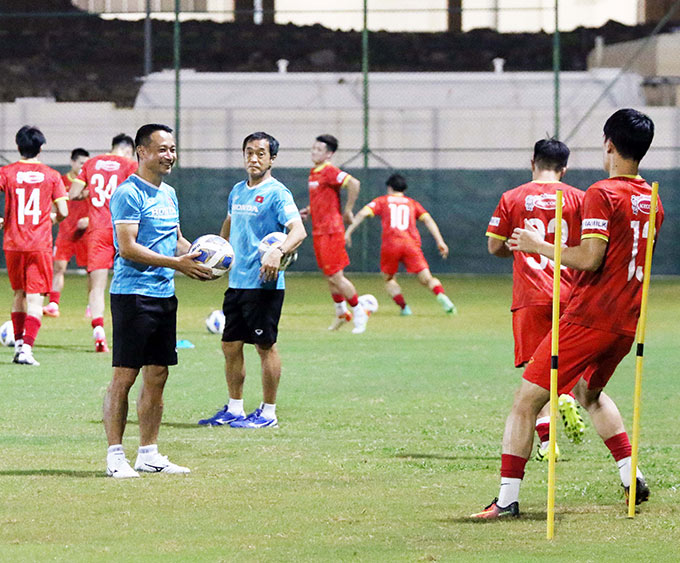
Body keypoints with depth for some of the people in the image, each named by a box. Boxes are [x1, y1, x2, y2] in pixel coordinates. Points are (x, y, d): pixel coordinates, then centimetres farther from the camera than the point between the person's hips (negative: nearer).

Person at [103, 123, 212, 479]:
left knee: (157, 376, 10)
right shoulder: (129, 193, -11)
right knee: (125, 376, -6)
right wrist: (176, 263, -20)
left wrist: (198, 256, 5)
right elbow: (127, 248, -18)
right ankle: (115, 456, -3)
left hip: (164, 295, 9)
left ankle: (148, 454, 16)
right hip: (133, 294, -9)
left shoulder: (168, 194, 16)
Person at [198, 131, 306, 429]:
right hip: (237, 281, 8)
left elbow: (298, 231, -22)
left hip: (264, 283, -8)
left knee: (265, 345, -1)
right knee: (230, 345, 10)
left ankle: (268, 413, 7)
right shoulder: (237, 191, 14)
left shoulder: (276, 193, -11)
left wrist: (278, 252, -39)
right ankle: (234, 409, 21)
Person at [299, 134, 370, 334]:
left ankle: (359, 313, 6)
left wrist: (348, 211, -20)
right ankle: (341, 313, 27)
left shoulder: (329, 172, -15)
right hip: (318, 231, 9)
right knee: (330, 277, 14)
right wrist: (309, 210, 13)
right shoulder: (314, 173, 13)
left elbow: (354, 184, -28)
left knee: (336, 277, -7)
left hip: (331, 231, -9)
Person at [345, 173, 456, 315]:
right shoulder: (412, 203, 24)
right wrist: (440, 241, 5)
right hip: (411, 244, 1)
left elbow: (363, 213, 4)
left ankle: (403, 307, -1)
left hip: (390, 244, -1)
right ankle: (441, 296, -31)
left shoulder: (382, 201, 19)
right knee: (427, 279, -3)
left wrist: (348, 232, 3)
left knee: (388, 279, 18)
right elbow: (428, 219, 11)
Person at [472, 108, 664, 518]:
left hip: (589, 316, -8)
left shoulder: (603, 194, -13)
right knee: (590, 392, 32)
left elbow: (591, 258, -20)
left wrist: (538, 245, -9)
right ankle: (632, 477, 22)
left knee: (527, 400, -3)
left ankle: (508, 498, -9)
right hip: (628, 321, 8)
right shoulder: (652, 201, 11)